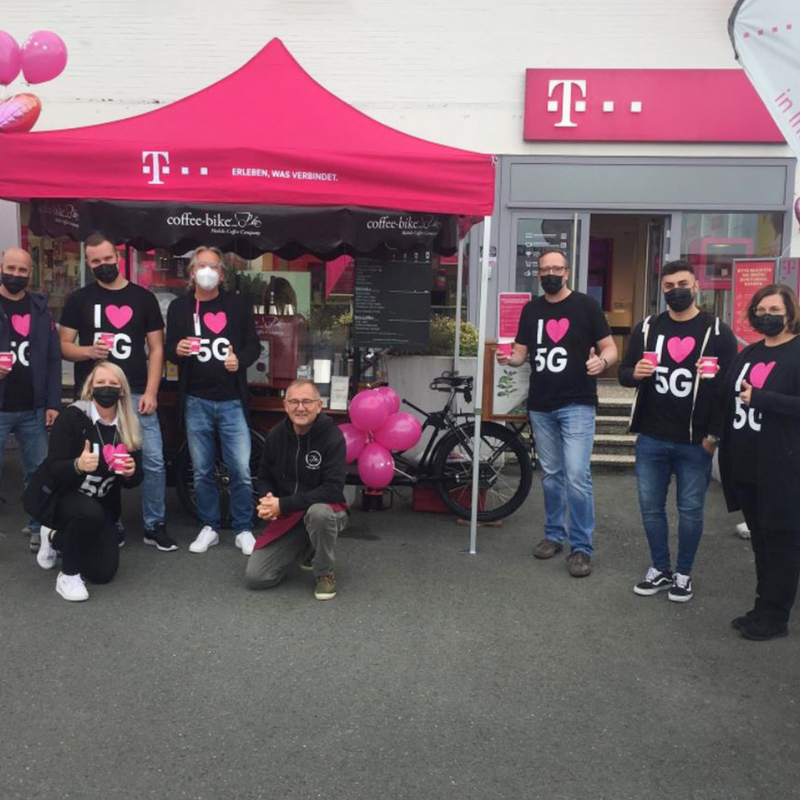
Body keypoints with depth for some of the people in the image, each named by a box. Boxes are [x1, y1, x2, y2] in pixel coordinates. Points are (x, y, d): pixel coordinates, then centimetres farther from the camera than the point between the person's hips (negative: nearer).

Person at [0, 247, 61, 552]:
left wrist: (53, 403, 0)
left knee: (38, 473, 8)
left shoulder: (40, 308, 9)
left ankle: (39, 529, 21)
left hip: (34, 409, 2)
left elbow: (54, 359, 7)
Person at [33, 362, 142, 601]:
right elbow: (53, 467, -20)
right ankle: (68, 574, -13)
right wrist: (78, 465, -41)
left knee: (103, 573, -4)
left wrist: (130, 472, -24)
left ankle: (56, 538, 25)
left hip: (104, 506, 5)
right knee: (90, 512, -39)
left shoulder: (129, 426, -3)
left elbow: (134, 480, 0)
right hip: (63, 496, -5)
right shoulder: (72, 416, -16)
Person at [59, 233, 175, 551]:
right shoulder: (79, 299, 6)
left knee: (154, 460, -2)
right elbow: (64, 346, 5)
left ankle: (155, 526, 11)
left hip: (136, 393, 0)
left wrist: (150, 392, -6)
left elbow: (156, 348, 3)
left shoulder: (143, 297, 5)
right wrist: (88, 351, -18)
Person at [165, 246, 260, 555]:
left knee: (240, 470, -3)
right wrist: (178, 349, -14)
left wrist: (240, 360, -15)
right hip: (196, 402, 1)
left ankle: (244, 530, 12)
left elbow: (254, 344, 6)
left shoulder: (237, 305, 4)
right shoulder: (179, 307, 7)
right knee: (202, 471, 9)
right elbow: (168, 350, 10)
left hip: (232, 401, -1)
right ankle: (209, 528, 23)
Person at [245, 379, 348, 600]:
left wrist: (284, 504, -27)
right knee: (255, 577, -7)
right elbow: (264, 475, 10)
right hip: (286, 517, 4)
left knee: (318, 513, -41)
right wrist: (267, 499, -14)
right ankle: (305, 548, 21)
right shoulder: (276, 435, -4)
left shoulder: (332, 436, -19)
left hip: (324, 510, -4)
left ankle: (325, 573, -11)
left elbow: (333, 489, -25)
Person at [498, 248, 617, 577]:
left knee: (577, 476, -10)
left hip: (577, 405, -4)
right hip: (540, 405, 5)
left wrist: (602, 360, -24)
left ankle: (582, 547, 1)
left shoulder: (586, 306, -2)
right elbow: (521, 352, 11)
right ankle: (554, 535, 28)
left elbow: (610, 348, -1)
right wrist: (509, 358, -12)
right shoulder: (531, 309, 11)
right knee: (551, 476, 14)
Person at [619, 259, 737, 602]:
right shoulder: (647, 328, 8)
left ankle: (683, 574, 23)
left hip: (695, 442, -3)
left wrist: (714, 435, -10)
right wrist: (635, 373, -14)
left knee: (690, 510, 7)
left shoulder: (717, 332, -2)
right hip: (651, 439, 3)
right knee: (650, 506, 10)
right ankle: (660, 570, 26)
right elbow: (624, 373, 11)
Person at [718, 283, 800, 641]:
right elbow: (732, 399, 21)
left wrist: (760, 398, -22)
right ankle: (764, 606, 28)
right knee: (759, 537, 16)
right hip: (745, 463, 7)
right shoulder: (748, 354, 15)